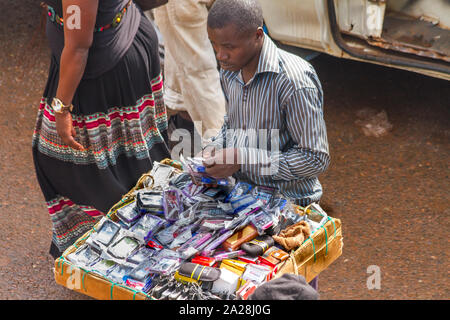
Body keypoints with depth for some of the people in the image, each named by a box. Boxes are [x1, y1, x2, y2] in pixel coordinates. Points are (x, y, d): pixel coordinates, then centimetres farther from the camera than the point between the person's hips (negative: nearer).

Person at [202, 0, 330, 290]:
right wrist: (217, 147, -6)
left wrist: (242, 158, -26)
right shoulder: (230, 71, -2)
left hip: (288, 204, -6)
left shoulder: (293, 79, -26)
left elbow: (316, 158, -25)